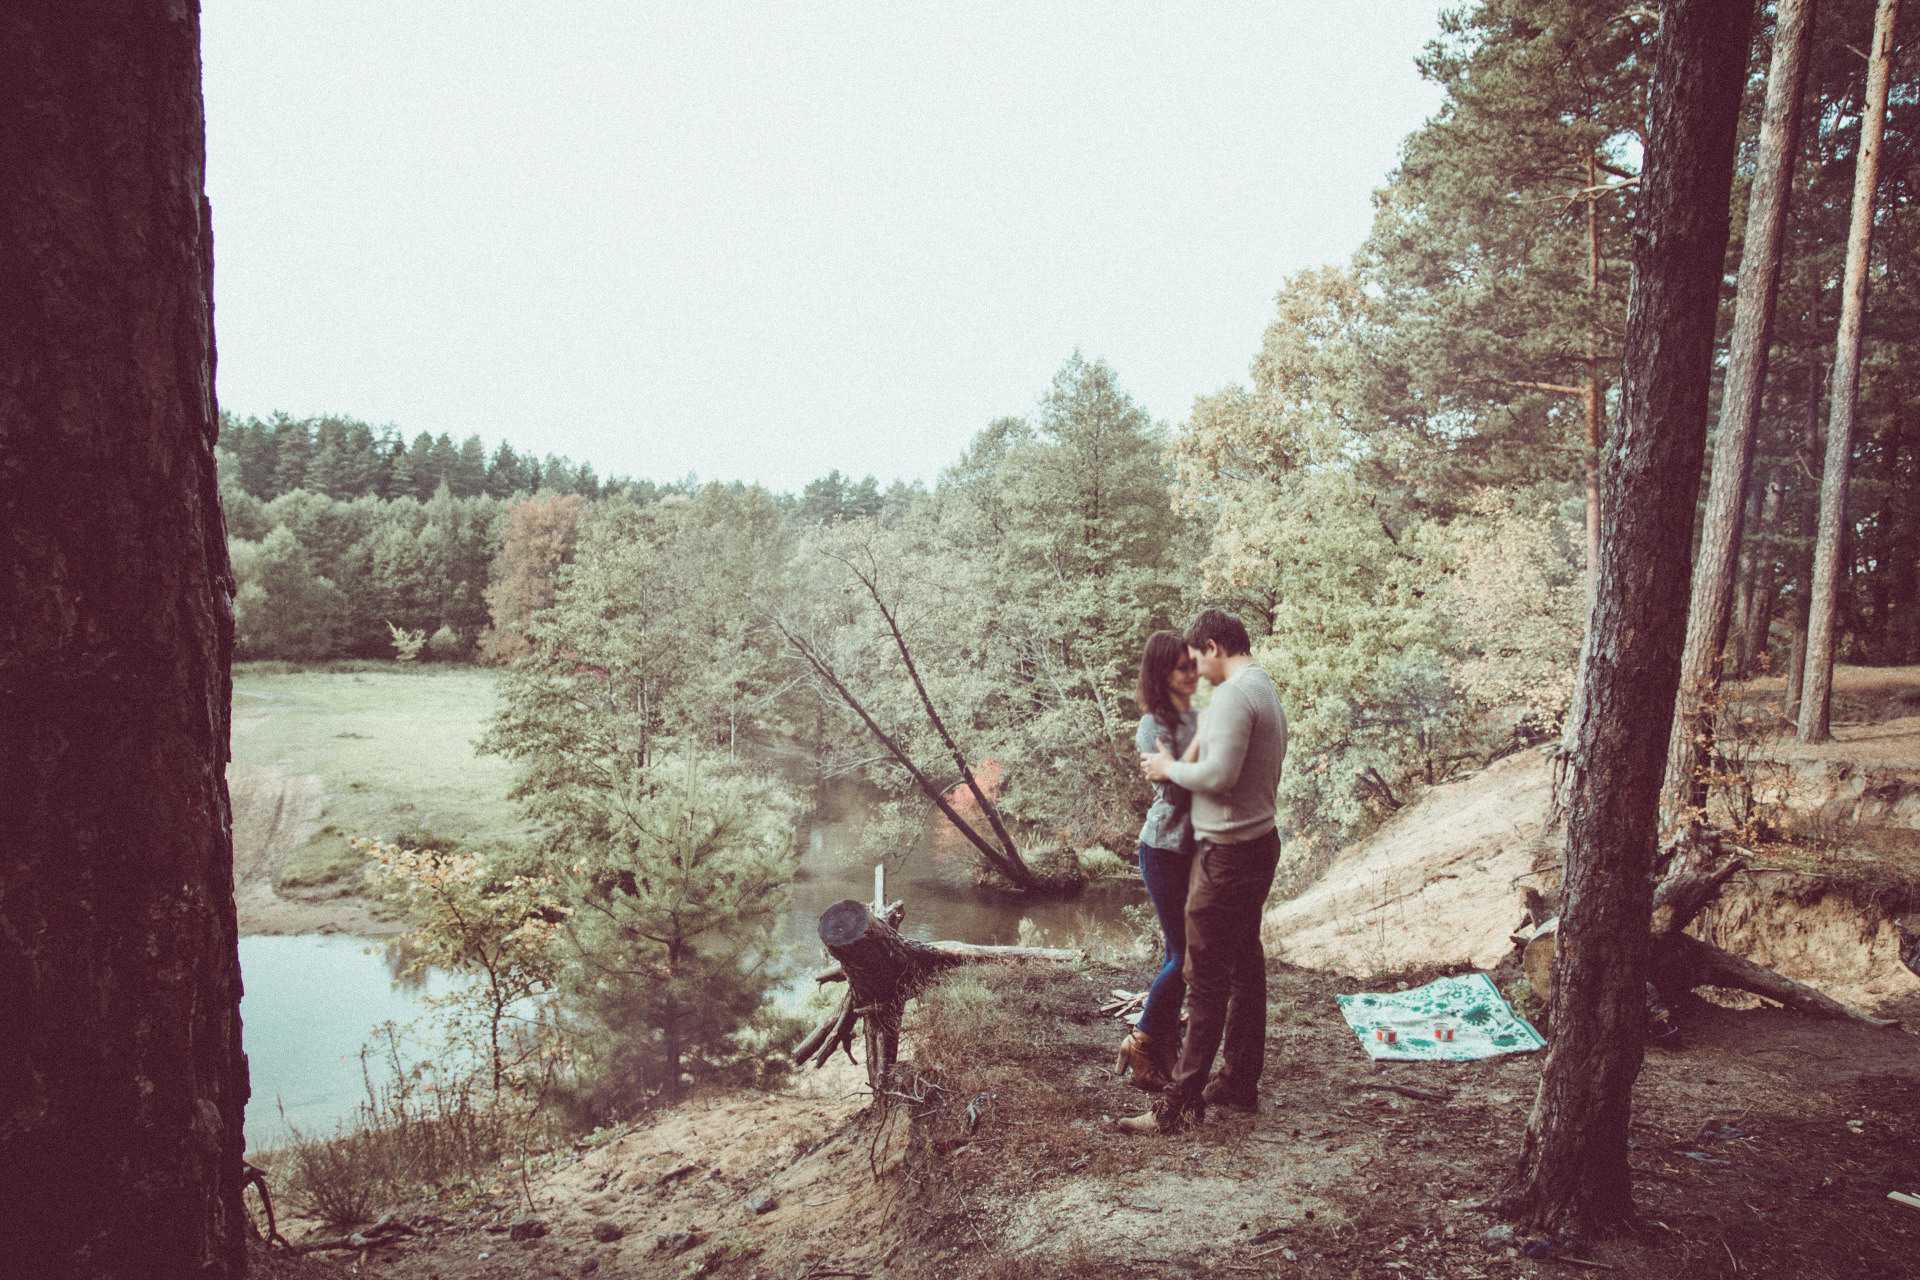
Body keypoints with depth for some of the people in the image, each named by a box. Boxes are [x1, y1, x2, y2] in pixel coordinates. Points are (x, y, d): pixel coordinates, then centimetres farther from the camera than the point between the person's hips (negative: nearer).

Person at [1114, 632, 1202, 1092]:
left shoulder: (1199, 718, 11)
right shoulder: (1155, 725, -12)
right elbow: (1174, 788, -21)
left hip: (1197, 847, 8)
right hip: (1166, 850, -7)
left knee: (1184, 954, 11)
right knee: (1183, 955, -5)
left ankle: (1164, 1051, 22)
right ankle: (1141, 1046, 9)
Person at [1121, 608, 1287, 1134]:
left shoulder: (1234, 695, -17)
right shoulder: (1268, 692, 13)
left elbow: (1219, 775, -25)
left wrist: (1170, 768, -8)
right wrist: (1181, 767, 16)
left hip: (1226, 853, -10)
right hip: (1261, 841, 10)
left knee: (1206, 979, -6)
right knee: (1245, 967, 16)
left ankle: (1181, 1102, 0)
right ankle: (1241, 1082, 26)